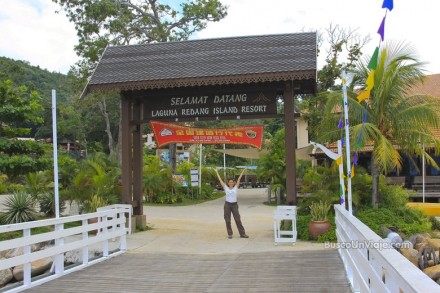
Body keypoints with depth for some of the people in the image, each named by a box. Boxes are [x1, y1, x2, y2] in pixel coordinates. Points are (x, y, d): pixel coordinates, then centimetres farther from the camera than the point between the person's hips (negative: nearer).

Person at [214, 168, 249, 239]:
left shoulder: (236, 188, 3)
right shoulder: (226, 188, 3)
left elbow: (239, 179, 1)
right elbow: (220, 180, 7)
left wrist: (242, 171, 2)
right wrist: (216, 172, 9)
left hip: (234, 205, 0)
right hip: (227, 205, 1)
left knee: (238, 220, 0)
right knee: (227, 221, 3)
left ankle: (242, 234, 6)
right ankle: (230, 234, 15)